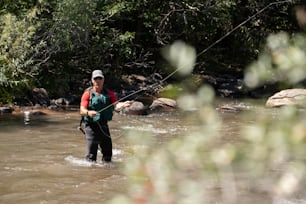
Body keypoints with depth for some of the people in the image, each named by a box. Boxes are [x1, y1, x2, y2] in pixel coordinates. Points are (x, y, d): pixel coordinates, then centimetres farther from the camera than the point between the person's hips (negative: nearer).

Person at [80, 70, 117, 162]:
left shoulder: (109, 93, 7)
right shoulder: (88, 93, -3)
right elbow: (82, 111, -13)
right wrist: (88, 112, -35)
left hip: (104, 126, 4)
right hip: (91, 126, -4)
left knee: (108, 154, 8)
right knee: (91, 156, -7)